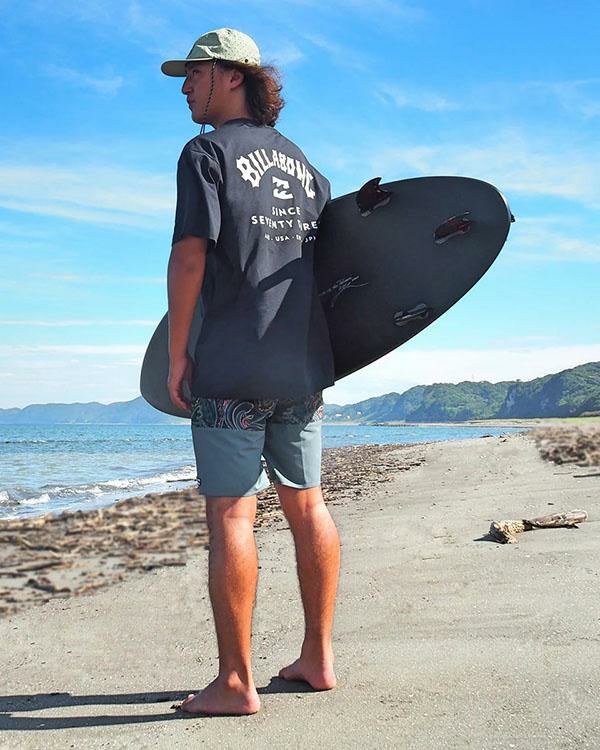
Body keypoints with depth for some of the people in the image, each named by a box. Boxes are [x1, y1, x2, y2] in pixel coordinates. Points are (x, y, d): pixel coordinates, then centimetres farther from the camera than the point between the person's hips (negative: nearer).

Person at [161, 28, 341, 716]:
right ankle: (317, 657, 20)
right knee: (307, 505, 11)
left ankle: (235, 682, 1)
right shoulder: (300, 162, 17)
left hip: (231, 368, -7)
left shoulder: (207, 153, -3)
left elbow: (190, 255, -13)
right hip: (303, 365, 7)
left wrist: (176, 354, -7)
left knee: (230, 515, -4)